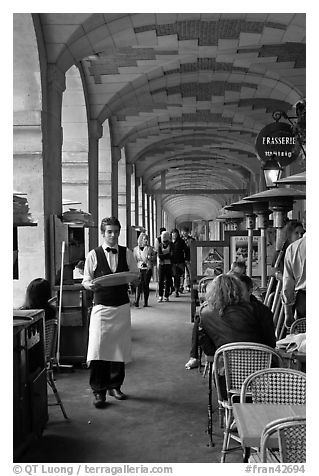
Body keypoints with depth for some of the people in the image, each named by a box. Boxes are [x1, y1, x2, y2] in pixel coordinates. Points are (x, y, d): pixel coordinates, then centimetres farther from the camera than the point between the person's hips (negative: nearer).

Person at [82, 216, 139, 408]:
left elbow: (136, 275, 10)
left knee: (120, 348, 9)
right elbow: (85, 280, 2)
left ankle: (115, 386, 26)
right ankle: (99, 392, 2)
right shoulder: (93, 255, 0)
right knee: (98, 349, -10)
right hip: (101, 307, -2)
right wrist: (90, 285, -21)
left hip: (122, 307, 3)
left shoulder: (127, 253, 5)